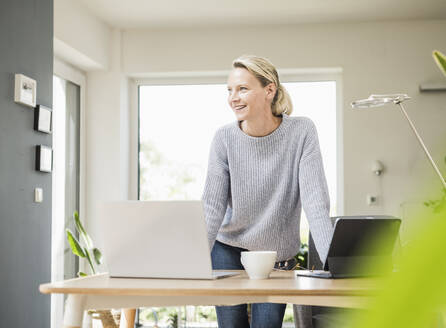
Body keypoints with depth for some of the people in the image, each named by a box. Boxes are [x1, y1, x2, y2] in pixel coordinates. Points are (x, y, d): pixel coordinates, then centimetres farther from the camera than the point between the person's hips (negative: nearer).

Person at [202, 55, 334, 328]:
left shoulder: (301, 132, -16)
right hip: (228, 252, 1)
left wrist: (332, 263, -30)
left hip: (278, 257, -1)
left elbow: (315, 201, -21)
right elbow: (212, 208, -13)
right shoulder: (225, 139, -12)